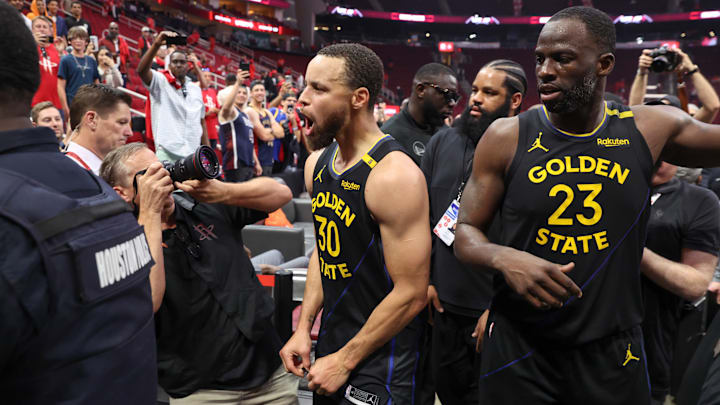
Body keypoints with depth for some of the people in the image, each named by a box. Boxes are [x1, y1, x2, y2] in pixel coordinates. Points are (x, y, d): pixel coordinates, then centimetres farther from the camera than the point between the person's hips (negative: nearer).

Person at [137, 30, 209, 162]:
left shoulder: (196, 89, 16)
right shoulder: (161, 82, 2)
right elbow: (142, 70, -18)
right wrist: (156, 44, -29)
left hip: (193, 154, 5)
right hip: (168, 152, -5)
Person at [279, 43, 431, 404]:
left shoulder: (394, 174, -23)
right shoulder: (317, 163, 1)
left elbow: (411, 294, -21)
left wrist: (345, 361, -14)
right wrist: (303, 327, 4)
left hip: (379, 362, -7)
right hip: (328, 346, 7)